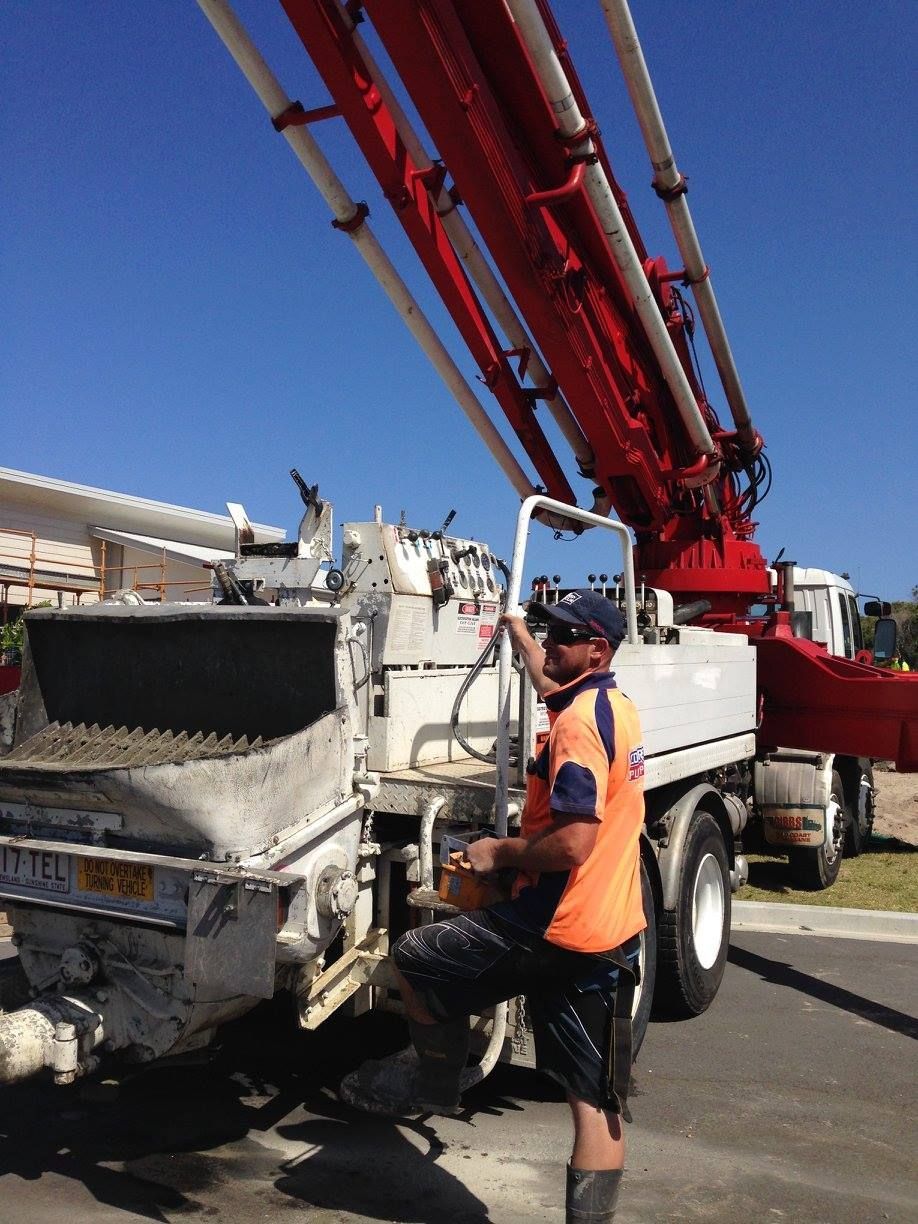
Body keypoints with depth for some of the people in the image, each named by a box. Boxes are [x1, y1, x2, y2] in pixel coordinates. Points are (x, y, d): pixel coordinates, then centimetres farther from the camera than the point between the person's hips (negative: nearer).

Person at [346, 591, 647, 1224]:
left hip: (555, 929, -9)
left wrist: (500, 852, -10)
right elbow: (555, 686, 34)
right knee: (600, 1101, 12)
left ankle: (437, 1083, 30)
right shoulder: (618, 707, 10)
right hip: (614, 937, 9)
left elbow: (572, 844, -26)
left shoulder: (576, 723, -18)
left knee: (414, 959, 11)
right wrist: (518, 632, 44)